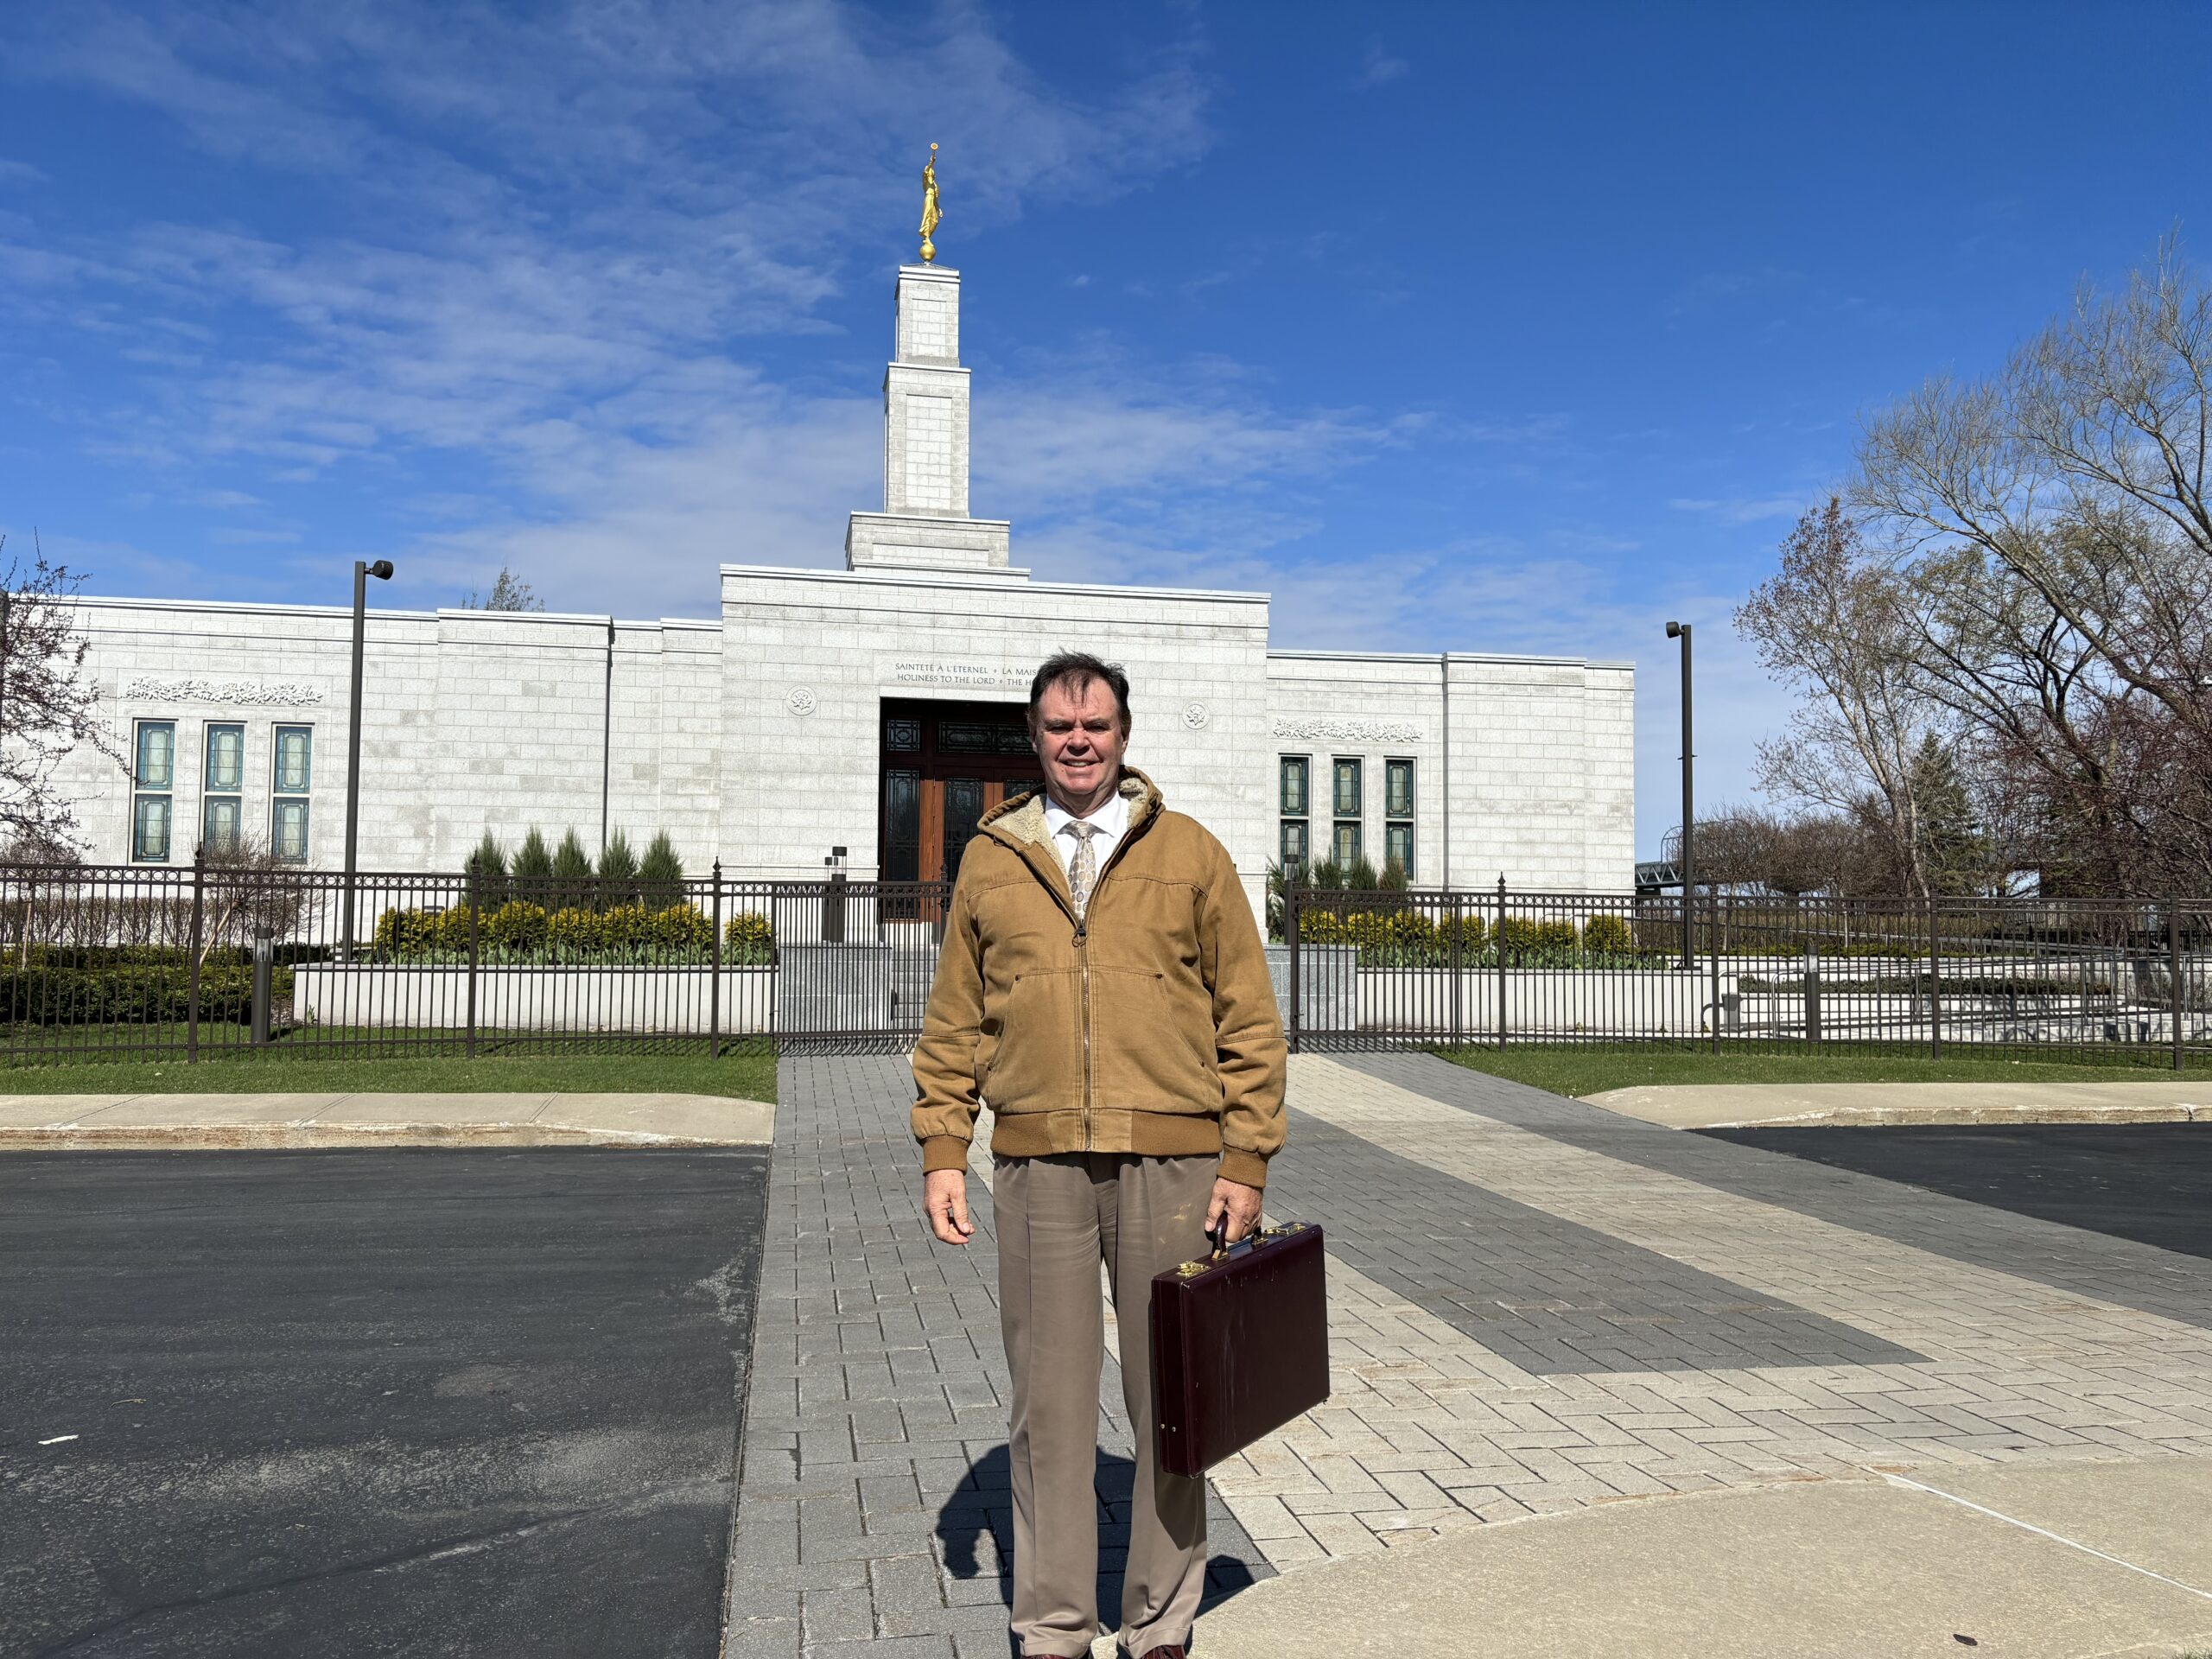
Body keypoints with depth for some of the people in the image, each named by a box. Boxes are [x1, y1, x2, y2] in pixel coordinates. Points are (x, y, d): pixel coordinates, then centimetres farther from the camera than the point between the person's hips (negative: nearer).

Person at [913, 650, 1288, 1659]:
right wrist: (942, 1152, 4)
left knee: (1170, 1403, 8)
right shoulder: (989, 860, 10)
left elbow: (1249, 1020, 4)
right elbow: (954, 1024, 12)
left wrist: (1246, 1163, -2)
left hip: (1172, 1163, -1)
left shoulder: (1191, 854, 5)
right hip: (1037, 1165, 1)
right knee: (1049, 1405, 9)